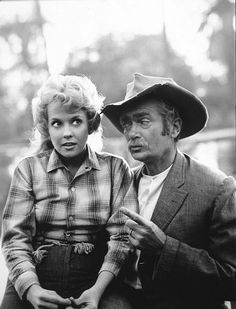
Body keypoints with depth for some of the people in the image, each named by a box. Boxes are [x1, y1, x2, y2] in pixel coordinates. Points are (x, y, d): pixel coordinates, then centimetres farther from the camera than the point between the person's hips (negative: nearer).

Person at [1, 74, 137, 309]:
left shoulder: (115, 168, 7)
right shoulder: (28, 169, 8)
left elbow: (122, 236, 0)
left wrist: (98, 289, -15)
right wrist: (32, 289, -15)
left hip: (96, 283, 0)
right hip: (34, 282, 0)